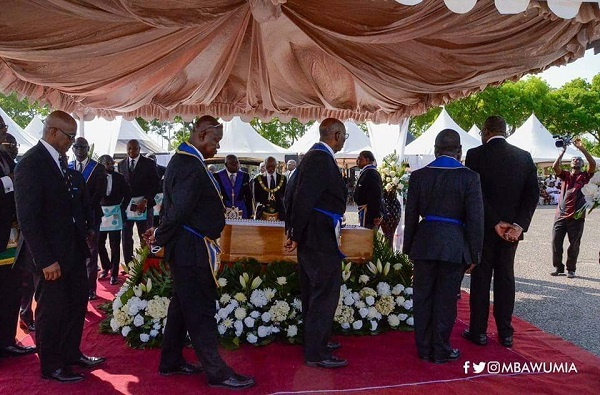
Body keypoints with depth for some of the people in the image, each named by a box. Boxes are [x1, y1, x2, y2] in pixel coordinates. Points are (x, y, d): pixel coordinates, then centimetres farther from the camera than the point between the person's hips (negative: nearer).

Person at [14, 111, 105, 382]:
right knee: (52, 310, 7)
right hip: (50, 254, -8)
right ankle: (51, 366, 26)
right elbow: (28, 219, -20)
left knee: (77, 303, 17)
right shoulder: (30, 164, -17)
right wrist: (45, 260, -21)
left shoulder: (61, 160, 7)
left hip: (73, 249, 8)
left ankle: (71, 354, 35)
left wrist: (87, 226, -4)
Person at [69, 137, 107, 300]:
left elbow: (99, 192, -5)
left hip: (91, 214, -2)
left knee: (90, 252, 3)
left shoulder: (98, 168, 2)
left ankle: (90, 288, 10)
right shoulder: (67, 168, 10)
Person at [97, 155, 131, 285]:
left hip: (115, 213, -1)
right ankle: (106, 267, 31)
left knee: (115, 244, 2)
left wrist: (122, 208, 0)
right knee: (100, 243, 9)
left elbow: (128, 194, 5)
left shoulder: (119, 177, -1)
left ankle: (114, 273, 10)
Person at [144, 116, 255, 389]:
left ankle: (171, 362, 32)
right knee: (201, 310, -1)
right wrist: (160, 237, -11)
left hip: (184, 247, 11)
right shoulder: (191, 166, -21)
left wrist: (161, 233, 9)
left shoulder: (181, 160, 13)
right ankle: (216, 372, 10)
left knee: (182, 305, 19)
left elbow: (175, 206, 15)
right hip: (191, 249, -11)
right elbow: (180, 210, -24)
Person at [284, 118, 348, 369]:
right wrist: (296, 235, -16)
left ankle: (316, 340, 34)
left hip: (309, 237, 11)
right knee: (325, 294, -2)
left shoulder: (312, 156, 13)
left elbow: (296, 195, 15)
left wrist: (294, 231, 16)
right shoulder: (323, 160, -17)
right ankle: (316, 353, 6)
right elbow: (303, 199, -23)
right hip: (322, 238, -11)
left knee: (312, 291, 19)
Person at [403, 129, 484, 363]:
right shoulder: (469, 177, -7)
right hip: (454, 246, -2)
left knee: (422, 298, 12)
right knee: (446, 300, 9)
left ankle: (424, 349, 23)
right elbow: (475, 219, -7)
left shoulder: (419, 176, 0)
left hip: (424, 245, 2)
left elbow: (411, 215, 4)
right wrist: (474, 254, 2)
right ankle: (440, 351, 20)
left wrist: (409, 247, 13)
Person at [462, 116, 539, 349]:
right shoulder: (524, 156, 3)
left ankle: (479, 331, 14)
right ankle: (505, 333, 19)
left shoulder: (475, 155, -9)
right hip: (513, 228, 4)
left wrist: (496, 223, -11)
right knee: (505, 277, 12)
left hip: (484, 228, -3)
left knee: (481, 279, 7)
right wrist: (519, 225, -8)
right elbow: (533, 194, -2)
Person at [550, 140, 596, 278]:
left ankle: (571, 269, 15)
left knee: (574, 244, 3)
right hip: (561, 215, 2)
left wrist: (582, 148, -15)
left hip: (576, 217, -2)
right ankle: (558, 267, 14)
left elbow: (593, 164, -12)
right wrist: (563, 151, -6)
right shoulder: (565, 175, 12)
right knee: (556, 242, 1)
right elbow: (555, 166, -5)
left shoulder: (584, 176, 6)